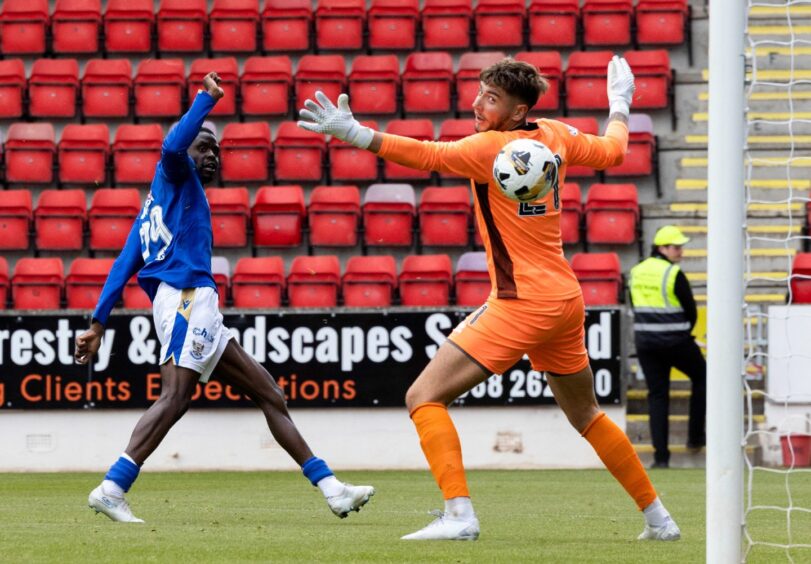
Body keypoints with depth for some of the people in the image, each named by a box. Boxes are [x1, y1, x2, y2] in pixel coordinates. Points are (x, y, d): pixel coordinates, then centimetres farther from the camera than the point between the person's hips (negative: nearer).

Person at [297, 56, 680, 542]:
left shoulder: (492, 147, -14)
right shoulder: (554, 136, 8)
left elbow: (428, 156, -29)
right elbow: (612, 151, 24)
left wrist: (355, 134, -36)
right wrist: (620, 106, 43)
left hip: (522, 304, -9)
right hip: (566, 298, 9)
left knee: (424, 396, -8)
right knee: (586, 414, 25)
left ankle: (459, 513, -21)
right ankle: (658, 518, 29)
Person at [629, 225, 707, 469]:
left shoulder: (636, 272, 5)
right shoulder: (674, 275, -14)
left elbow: (638, 310, 10)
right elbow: (691, 311, -8)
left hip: (645, 342, 5)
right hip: (676, 342, -5)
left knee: (657, 395, 9)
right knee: (701, 376, 19)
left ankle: (660, 456, 2)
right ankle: (695, 437, 19)